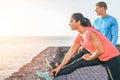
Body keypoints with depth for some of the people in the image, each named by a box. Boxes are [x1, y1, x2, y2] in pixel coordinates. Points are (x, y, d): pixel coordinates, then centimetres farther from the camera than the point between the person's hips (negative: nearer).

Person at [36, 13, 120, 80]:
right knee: (76, 63, 4)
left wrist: (89, 58, -7)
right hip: (100, 57, 8)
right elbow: (70, 53, 5)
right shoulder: (79, 36, 0)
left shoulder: (90, 33, -26)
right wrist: (59, 67, 7)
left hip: (112, 57, -8)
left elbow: (101, 51, -24)